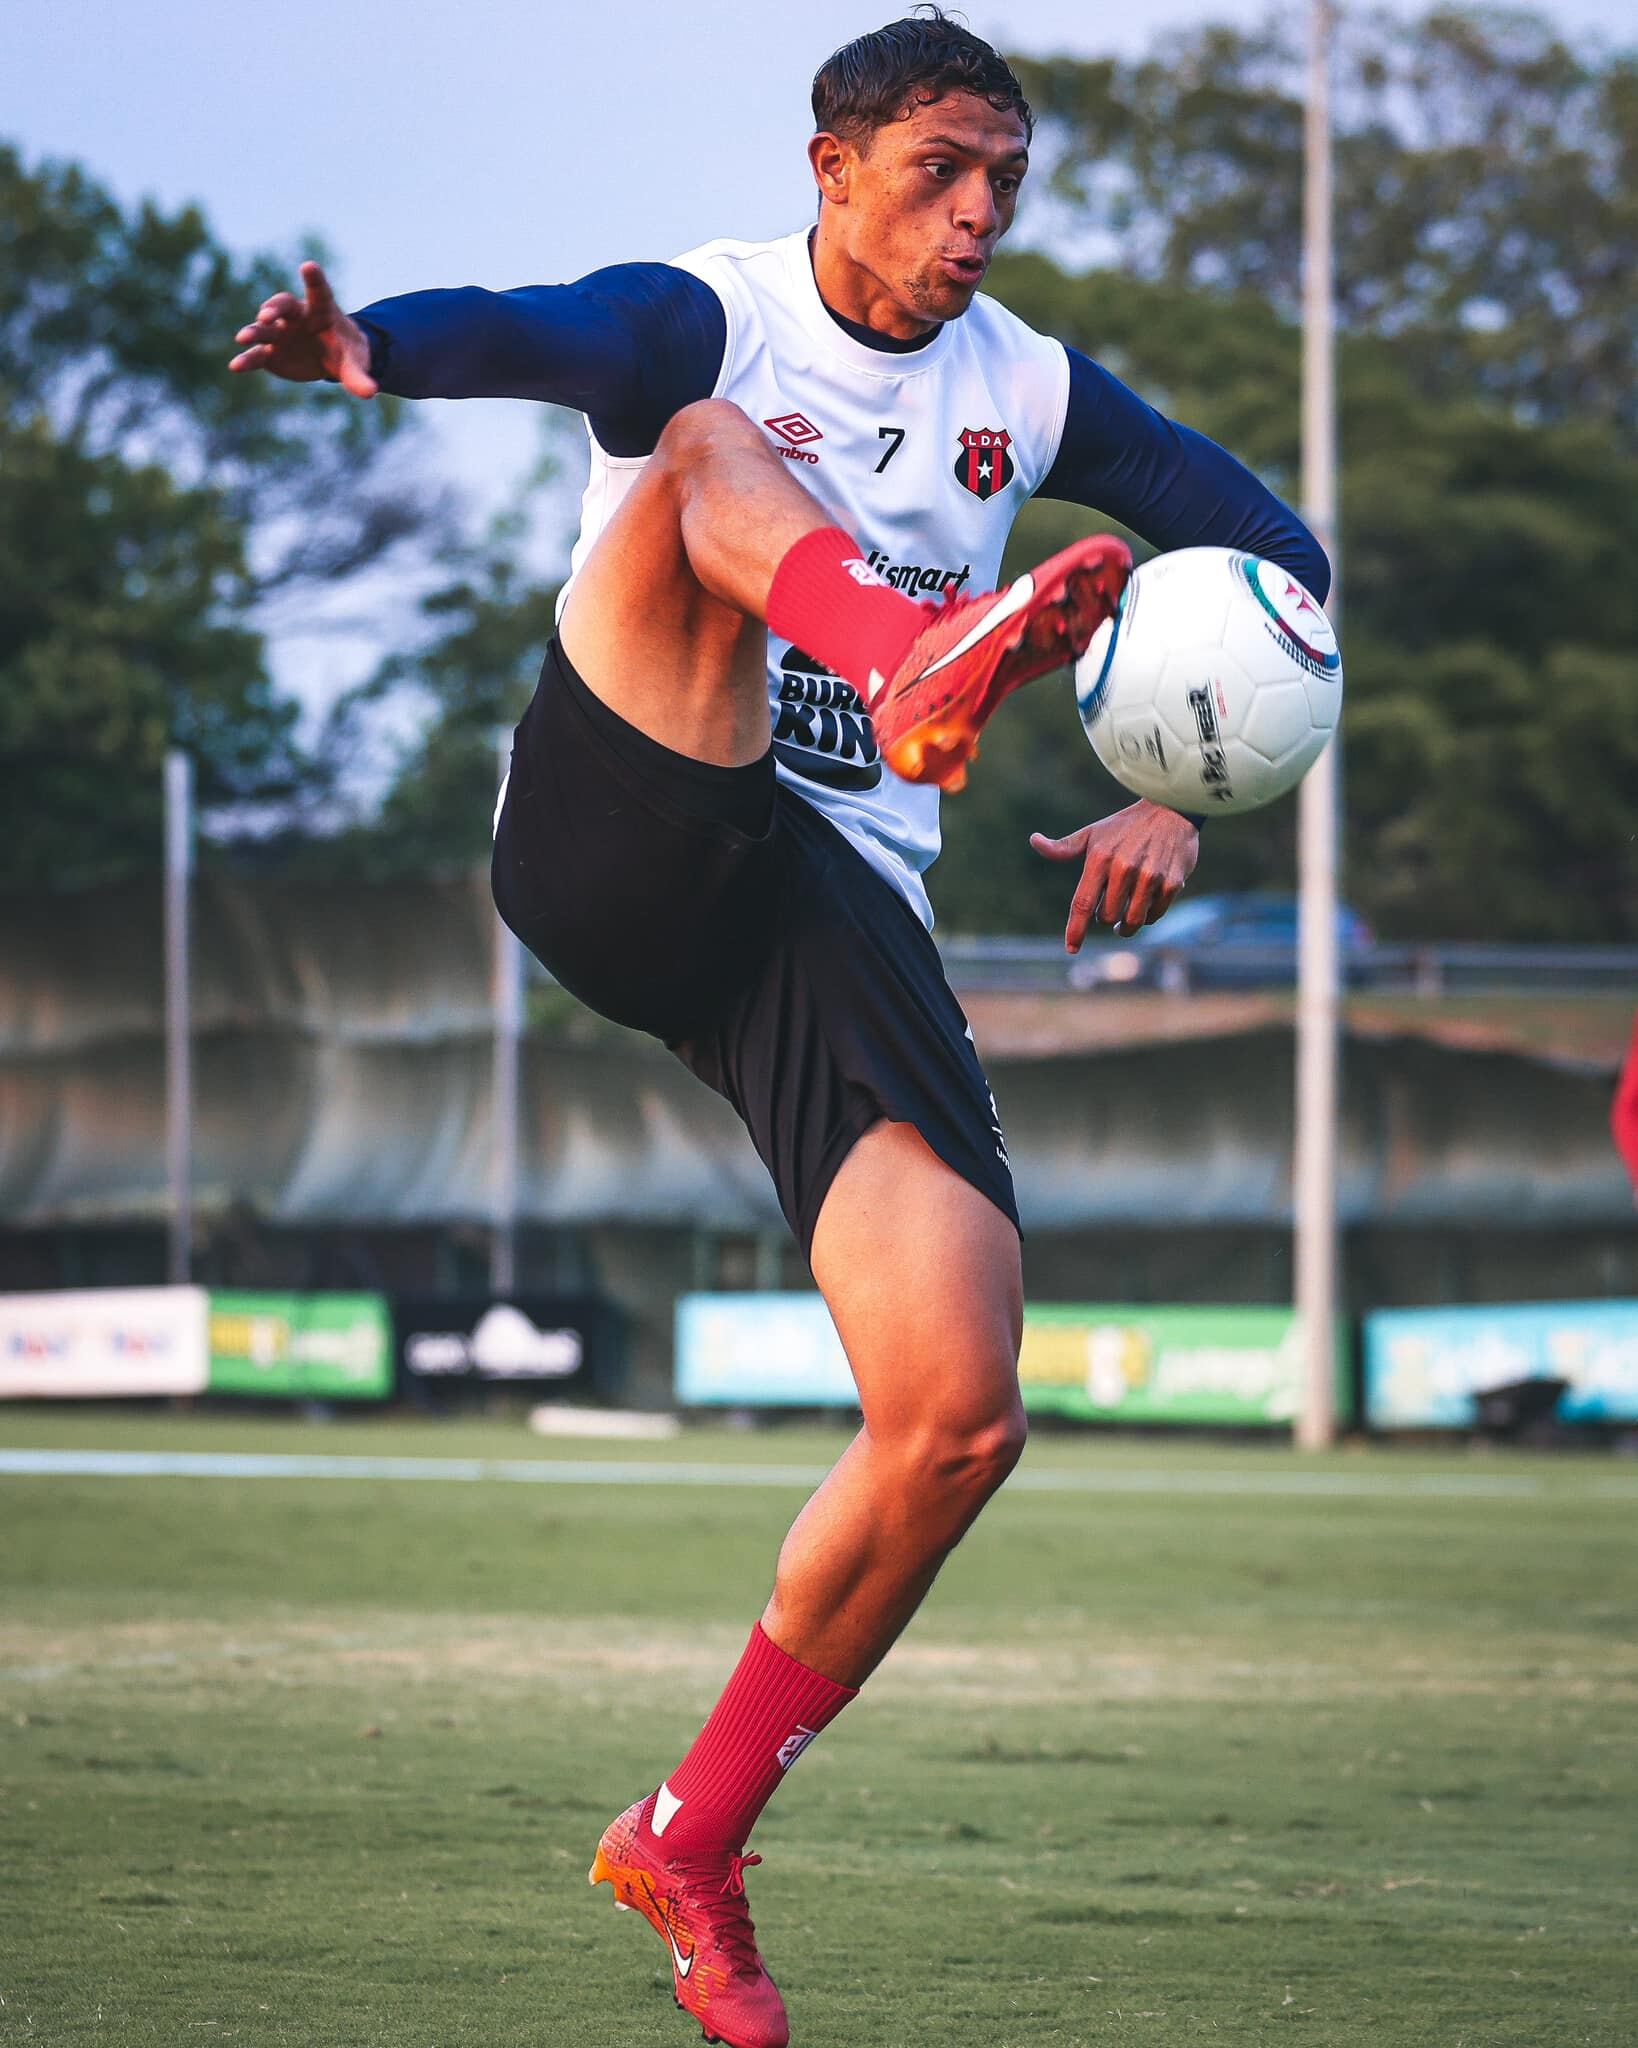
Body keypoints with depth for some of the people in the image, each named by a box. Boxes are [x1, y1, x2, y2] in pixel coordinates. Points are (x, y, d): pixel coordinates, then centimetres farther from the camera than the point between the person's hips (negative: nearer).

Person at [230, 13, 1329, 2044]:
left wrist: (1182, 800, -2)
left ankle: (694, 1841, 6)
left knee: (959, 1421, -11)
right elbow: (529, 336, -26)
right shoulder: (709, 318, -3)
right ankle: (927, 663, -57)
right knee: (715, 452, -25)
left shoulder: (1030, 393, 11)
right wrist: (369, 345, -50)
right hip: (612, 839, -4)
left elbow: (1273, 556, 16)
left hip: (835, 906, 4)